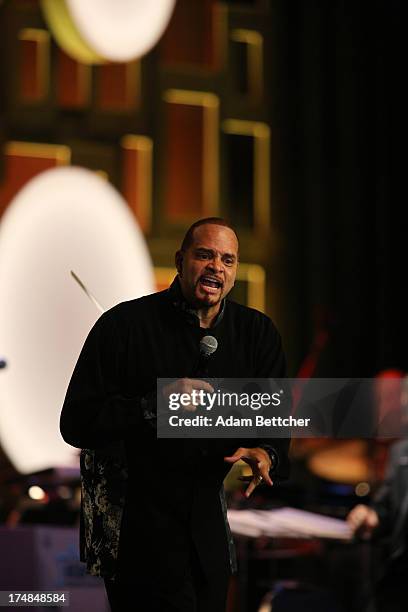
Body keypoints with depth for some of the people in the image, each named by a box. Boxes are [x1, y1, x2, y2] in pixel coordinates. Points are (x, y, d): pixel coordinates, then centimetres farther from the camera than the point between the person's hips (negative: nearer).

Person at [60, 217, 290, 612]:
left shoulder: (258, 332, 4)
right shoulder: (124, 325, -10)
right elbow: (75, 424, -13)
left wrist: (265, 454, -19)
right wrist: (154, 404, -25)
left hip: (209, 522, 5)